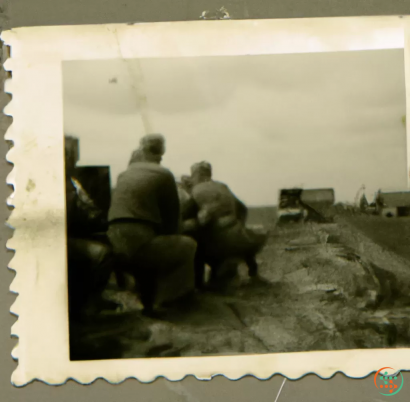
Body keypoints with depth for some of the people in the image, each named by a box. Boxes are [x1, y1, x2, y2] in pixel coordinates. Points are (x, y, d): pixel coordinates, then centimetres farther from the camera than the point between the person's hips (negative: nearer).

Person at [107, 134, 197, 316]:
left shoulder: (124, 175, 22)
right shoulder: (163, 175, 4)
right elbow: (172, 214, 8)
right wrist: (168, 237, 26)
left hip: (115, 245, 7)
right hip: (139, 244, -7)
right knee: (188, 245, 13)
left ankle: (148, 304, 36)